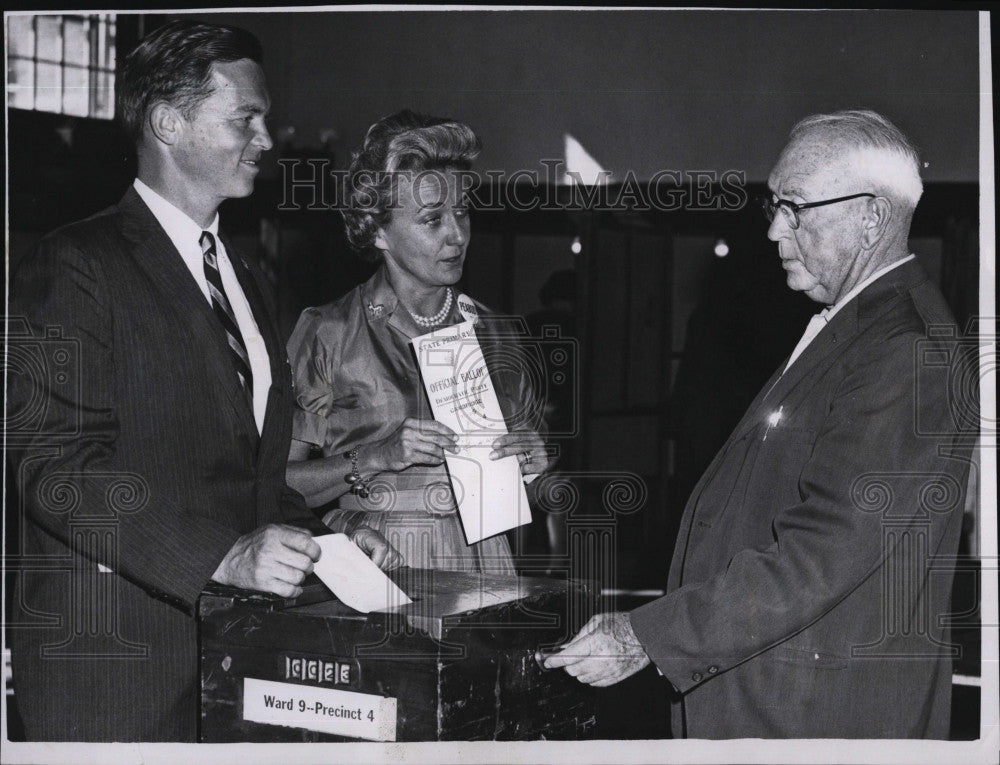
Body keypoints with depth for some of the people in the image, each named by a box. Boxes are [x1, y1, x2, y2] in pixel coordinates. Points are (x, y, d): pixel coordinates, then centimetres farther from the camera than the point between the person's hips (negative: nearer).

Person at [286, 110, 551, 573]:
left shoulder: (492, 333, 10)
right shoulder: (327, 334, -1)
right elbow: (277, 481, -4)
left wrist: (533, 462, 0)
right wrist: (377, 457, -15)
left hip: (481, 557, 3)